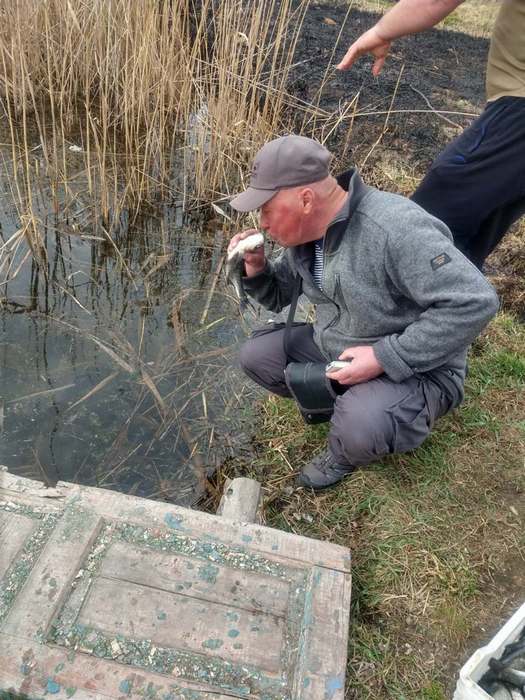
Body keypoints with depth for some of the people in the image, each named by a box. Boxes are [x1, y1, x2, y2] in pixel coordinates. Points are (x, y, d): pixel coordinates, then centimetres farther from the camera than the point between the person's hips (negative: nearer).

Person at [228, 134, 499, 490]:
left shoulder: (397, 230, -31)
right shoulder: (302, 232, -4)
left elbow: (474, 302, -32)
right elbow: (278, 297, 10)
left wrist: (386, 357, -31)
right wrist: (256, 268, -13)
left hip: (415, 369, -7)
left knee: (359, 428, -34)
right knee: (256, 355, -3)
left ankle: (344, 454, 5)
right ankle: (341, 402, 11)